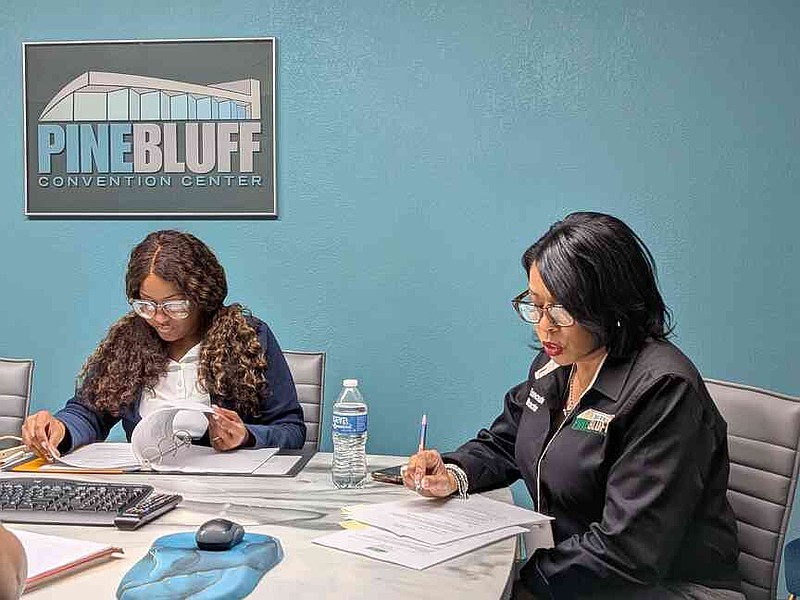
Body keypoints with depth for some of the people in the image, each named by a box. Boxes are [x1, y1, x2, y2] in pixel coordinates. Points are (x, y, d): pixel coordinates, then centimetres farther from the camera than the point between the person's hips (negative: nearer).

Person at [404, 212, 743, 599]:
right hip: (565, 564, 7)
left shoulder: (663, 391, -23)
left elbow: (625, 551, -26)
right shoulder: (553, 366, 4)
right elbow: (501, 444, 18)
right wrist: (452, 476, -3)